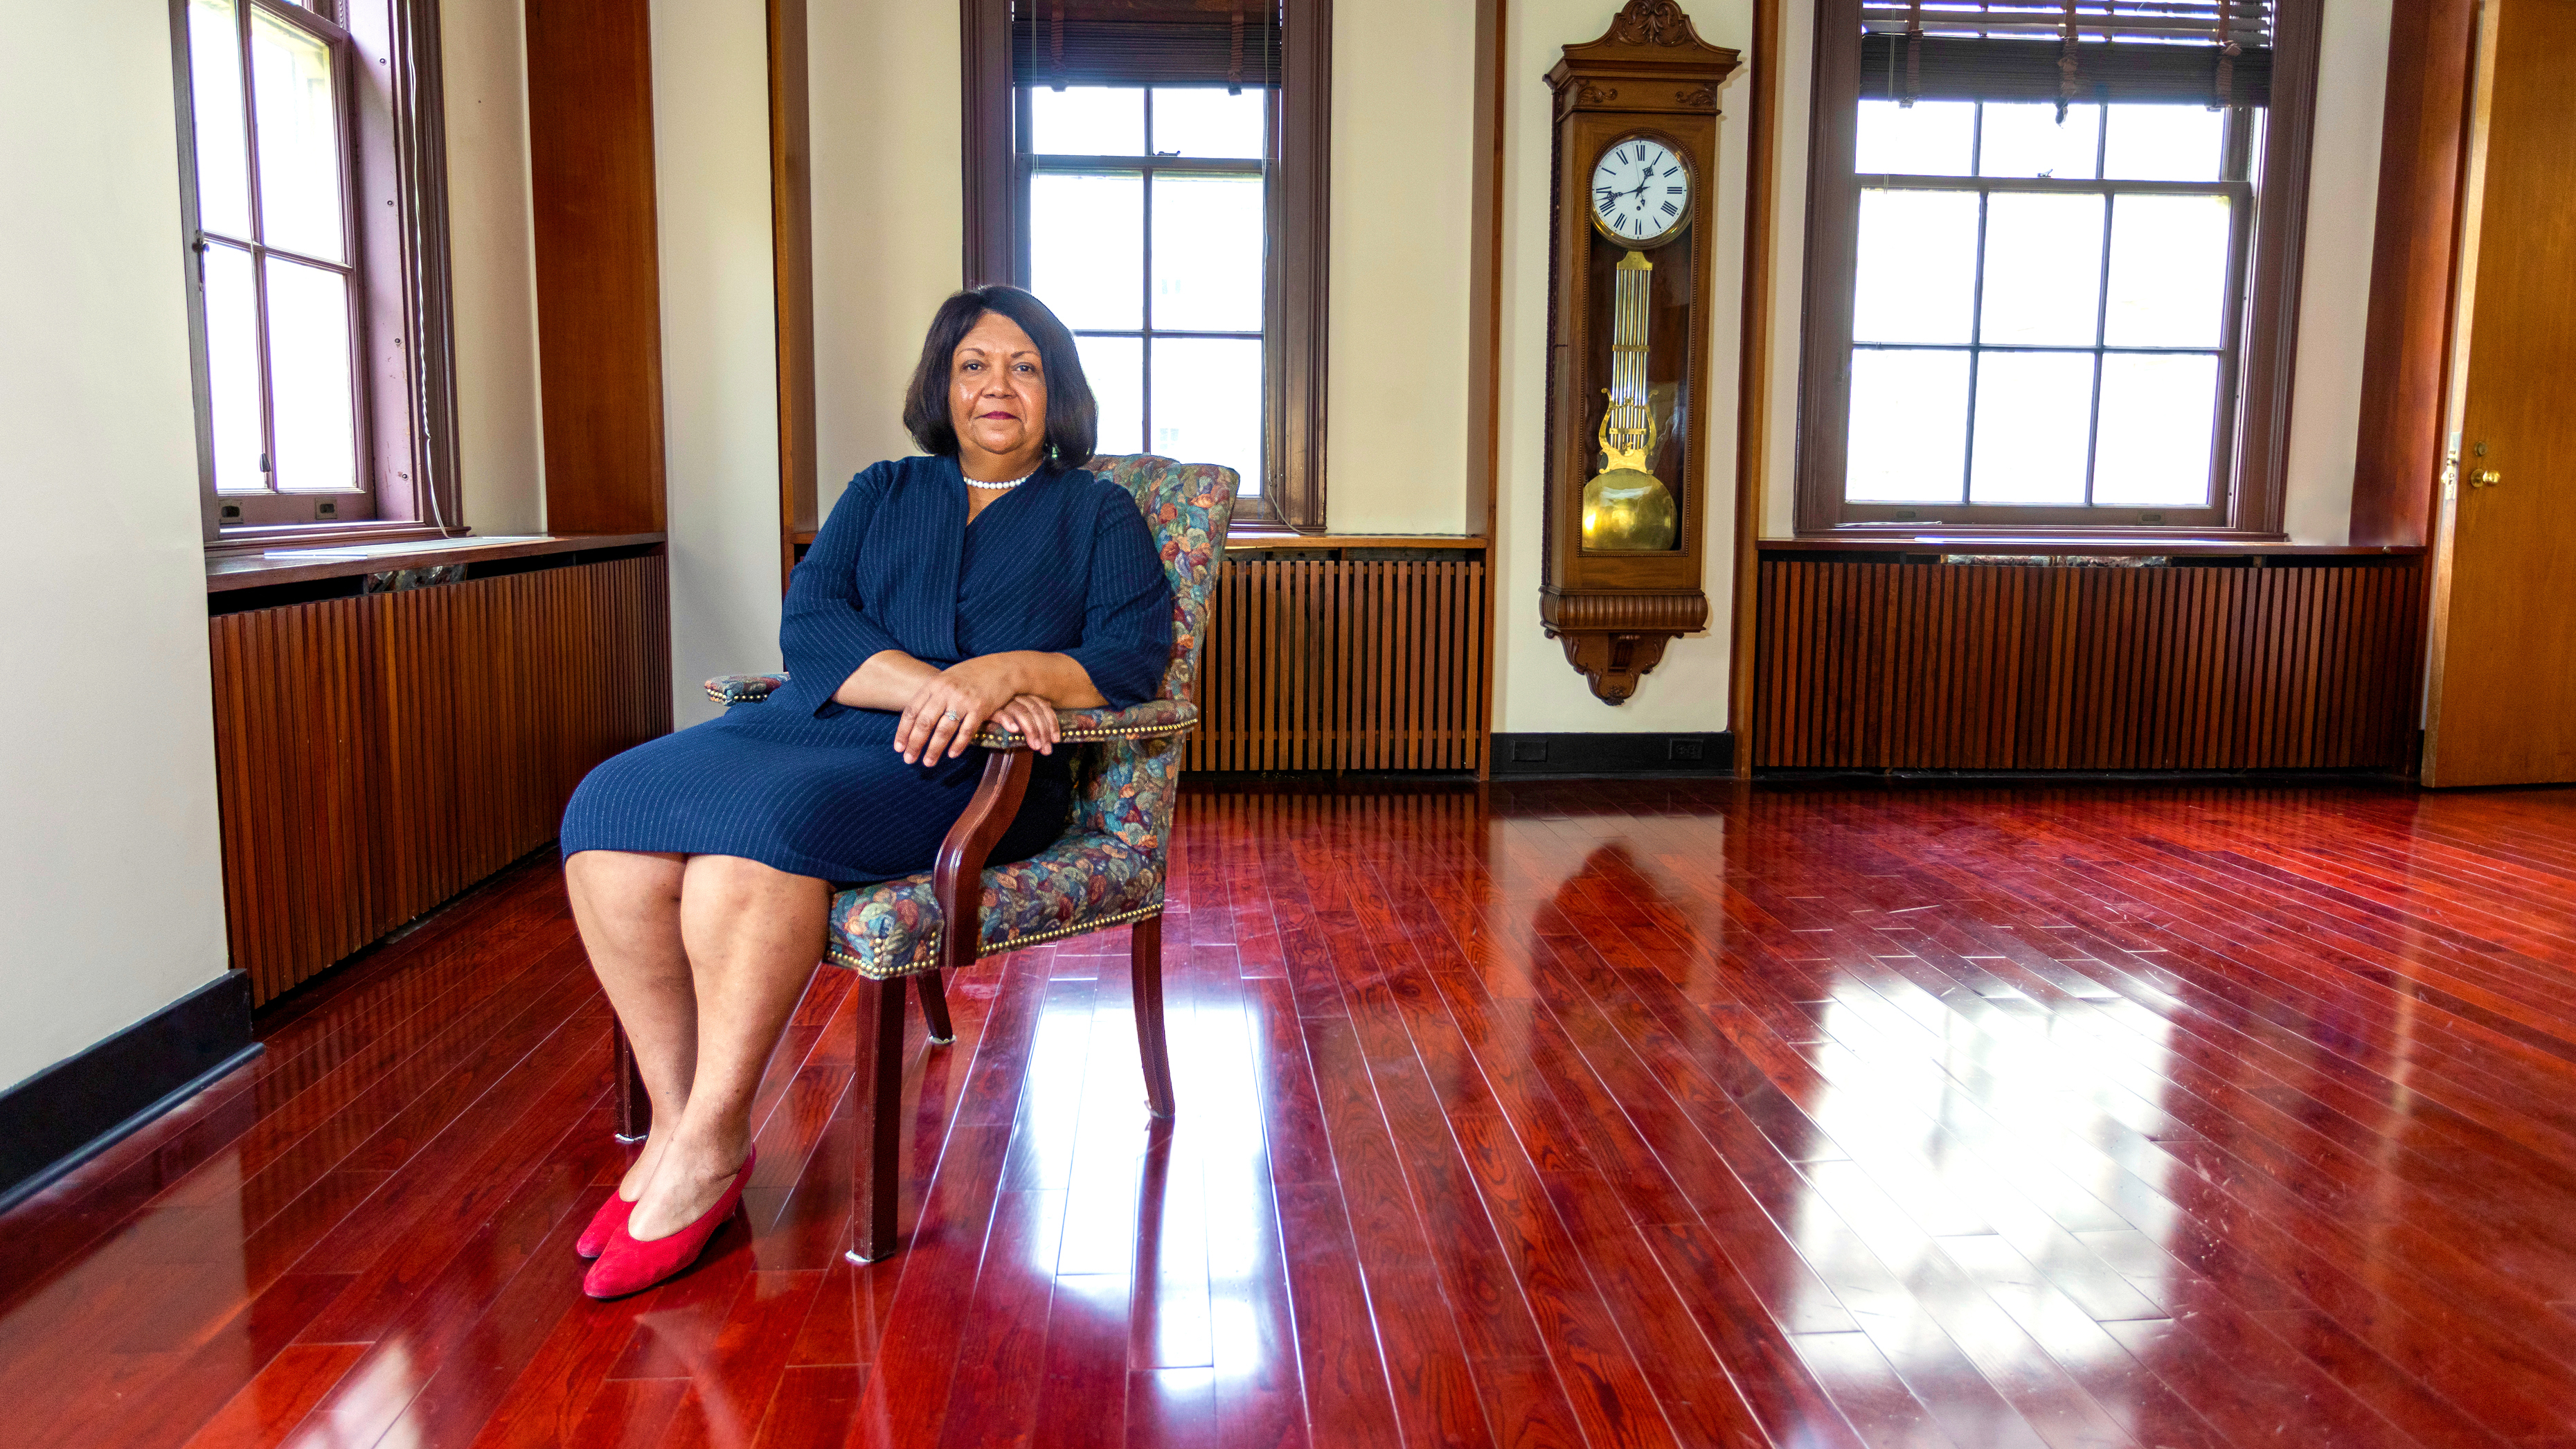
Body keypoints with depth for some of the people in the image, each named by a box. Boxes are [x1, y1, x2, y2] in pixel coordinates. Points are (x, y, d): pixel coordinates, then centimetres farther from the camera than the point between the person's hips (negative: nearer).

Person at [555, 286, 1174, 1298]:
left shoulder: (1097, 514, 16)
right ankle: (674, 1114, -17)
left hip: (979, 776, -4)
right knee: (612, 807, -23)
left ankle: (711, 1143, -22)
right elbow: (809, 625, 7)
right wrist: (932, 685, -12)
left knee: (761, 817, -34)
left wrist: (1003, 671, -19)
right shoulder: (879, 494, 24)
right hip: (820, 724, 5)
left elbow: (1134, 655, 0)